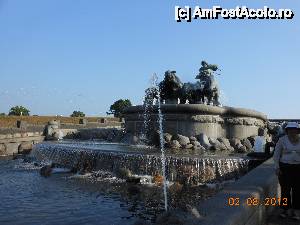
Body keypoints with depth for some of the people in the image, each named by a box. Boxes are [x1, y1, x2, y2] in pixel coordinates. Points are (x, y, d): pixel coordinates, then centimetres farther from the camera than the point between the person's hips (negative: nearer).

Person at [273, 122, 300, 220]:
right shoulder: (282, 140, -5)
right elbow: (276, 154, 0)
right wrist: (277, 168, -5)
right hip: (285, 167, -1)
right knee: (285, 190, 2)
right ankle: (285, 210, 17)